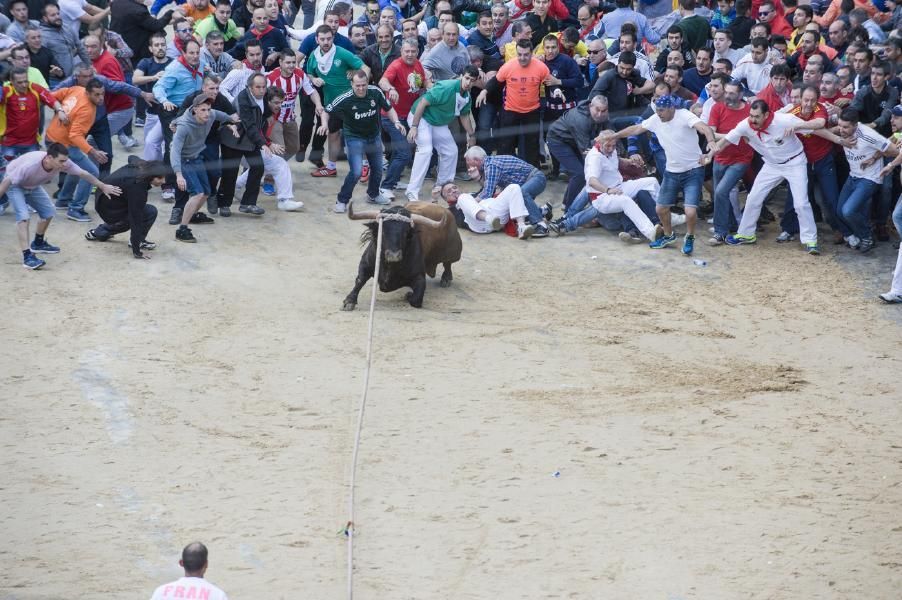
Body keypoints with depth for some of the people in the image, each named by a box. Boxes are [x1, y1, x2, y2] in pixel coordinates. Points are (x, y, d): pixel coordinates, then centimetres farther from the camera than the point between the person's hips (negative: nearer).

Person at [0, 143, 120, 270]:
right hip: (15, 185, -7)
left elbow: (83, 174, -11)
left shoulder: (63, 162, -26)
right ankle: (27, 256, -24)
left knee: (48, 212, 9)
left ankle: (38, 244, 33)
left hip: (32, 186, 7)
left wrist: (103, 187, -4)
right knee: (24, 217, -22)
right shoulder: (30, 165, -43)